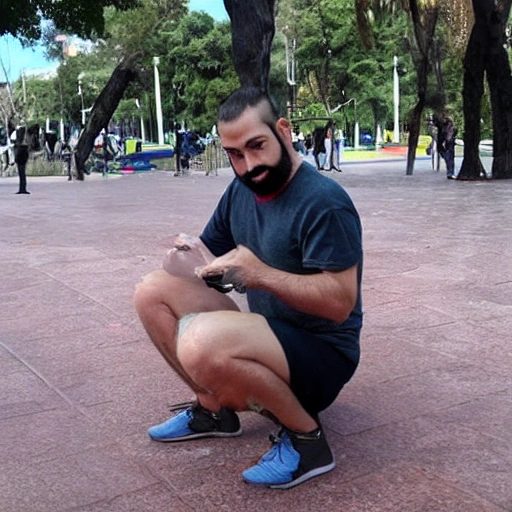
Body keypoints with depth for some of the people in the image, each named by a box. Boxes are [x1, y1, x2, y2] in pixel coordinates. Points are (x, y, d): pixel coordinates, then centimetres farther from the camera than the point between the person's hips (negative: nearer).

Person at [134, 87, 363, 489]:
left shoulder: (323, 201, -21)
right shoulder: (241, 190, 4)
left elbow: (340, 301, -25)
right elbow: (215, 266, 12)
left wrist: (262, 274, -33)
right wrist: (191, 255, -12)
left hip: (321, 354, -8)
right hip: (271, 338, 8)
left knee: (200, 341, -35)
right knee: (154, 291, 4)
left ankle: (306, 436, -13)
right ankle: (214, 408, 10)